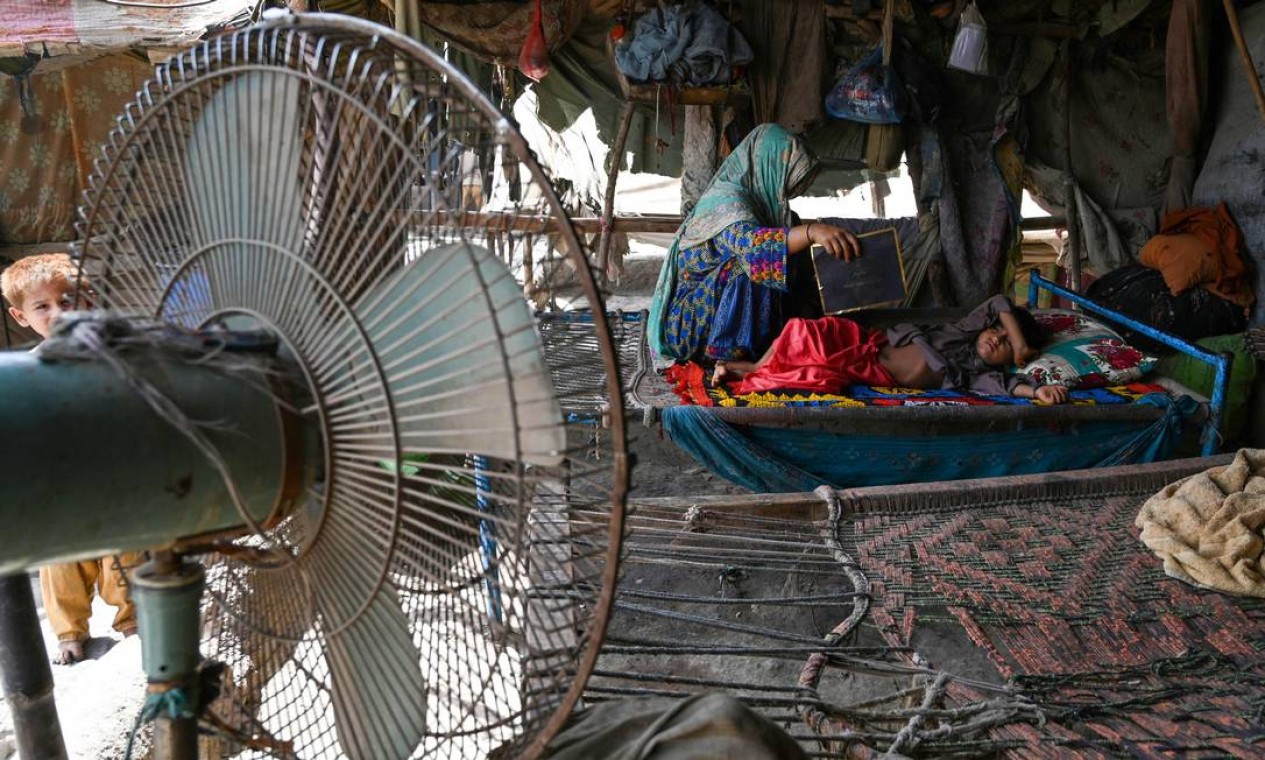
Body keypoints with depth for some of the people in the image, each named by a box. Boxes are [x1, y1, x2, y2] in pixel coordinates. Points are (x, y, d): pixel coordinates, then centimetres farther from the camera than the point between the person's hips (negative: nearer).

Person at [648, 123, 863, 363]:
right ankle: (731, 356, -23)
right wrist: (811, 231, -55)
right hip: (690, 323, -8)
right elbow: (750, 244, -41)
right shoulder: (726, 199, -21)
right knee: (753, 263, -29)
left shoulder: (764, 199, 7)